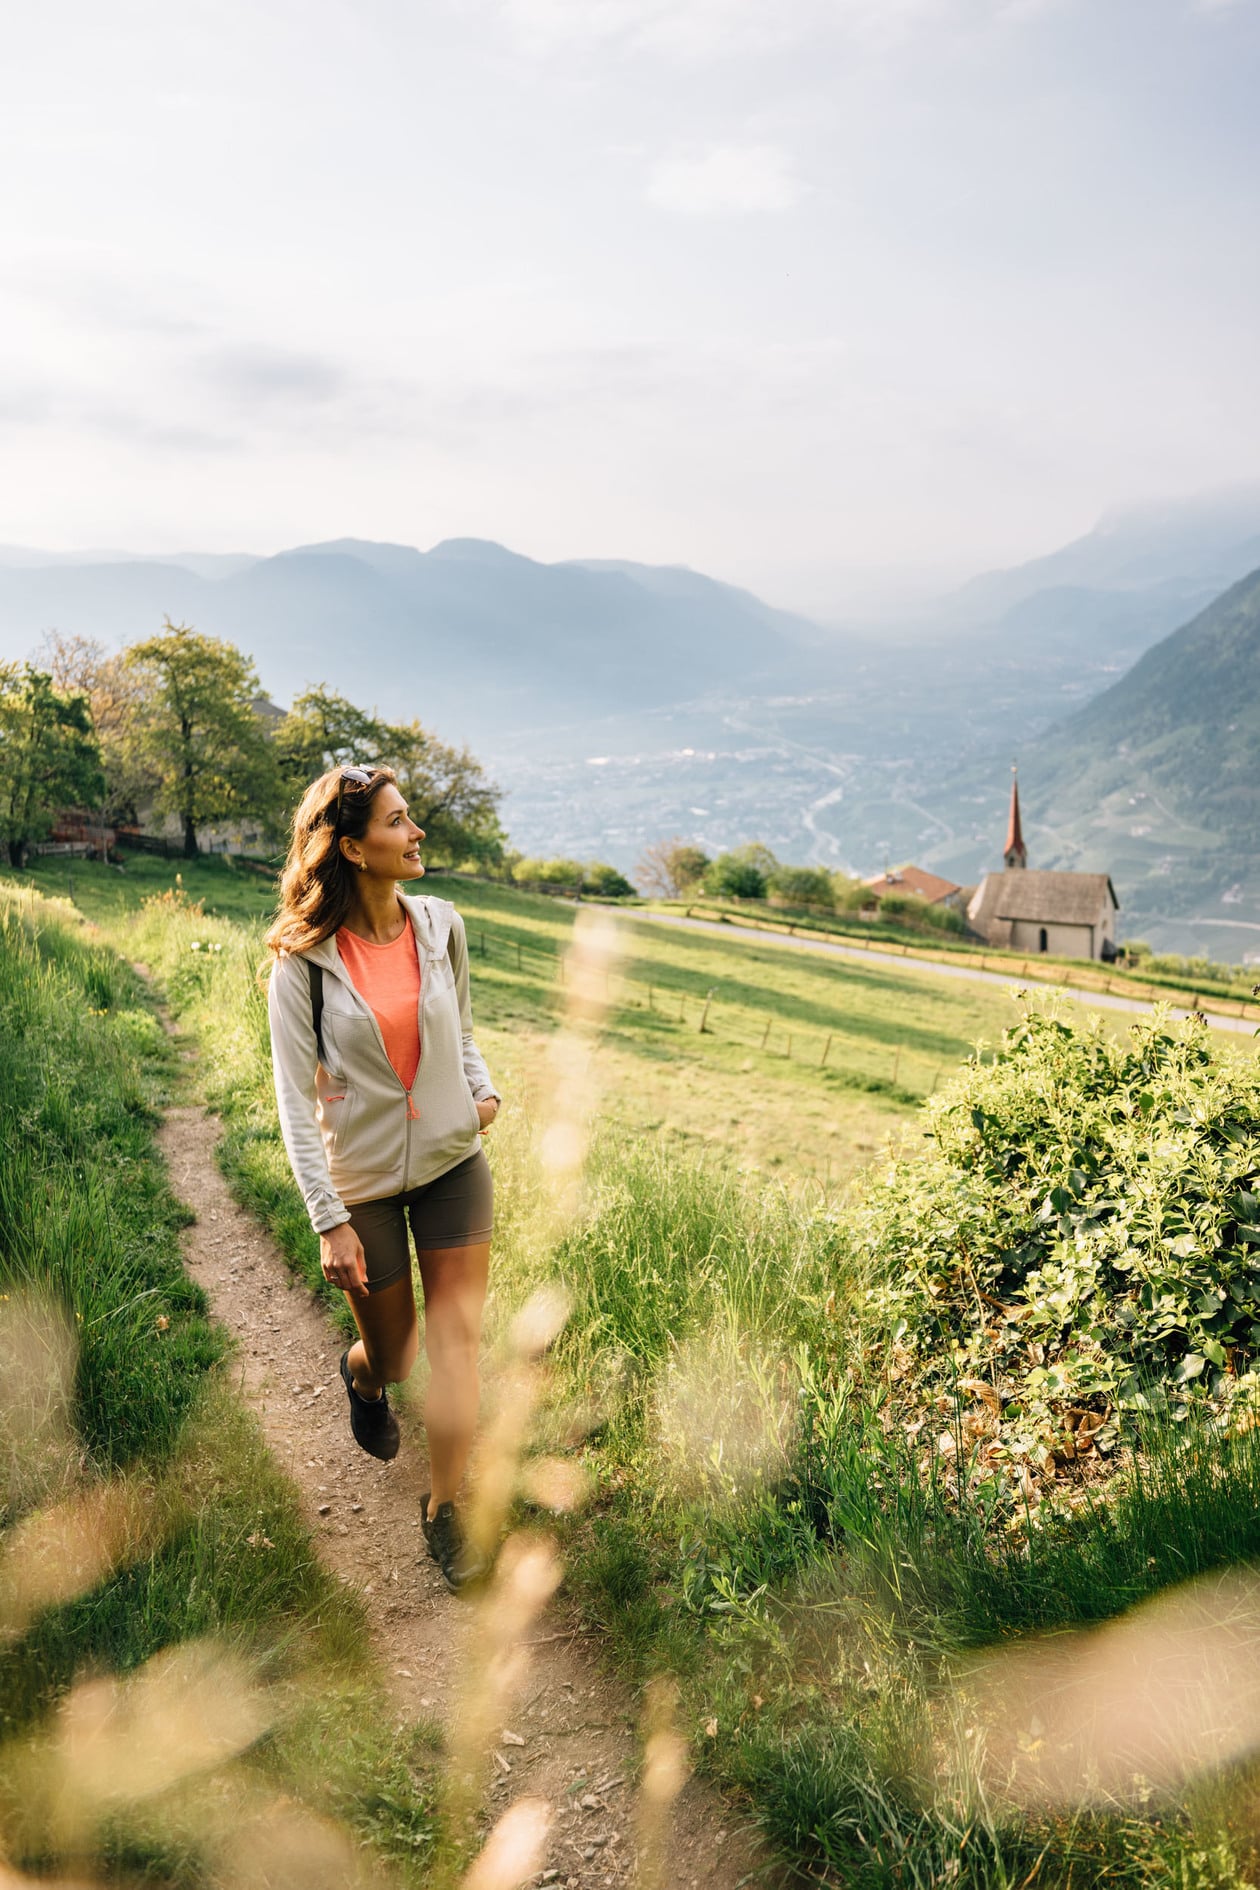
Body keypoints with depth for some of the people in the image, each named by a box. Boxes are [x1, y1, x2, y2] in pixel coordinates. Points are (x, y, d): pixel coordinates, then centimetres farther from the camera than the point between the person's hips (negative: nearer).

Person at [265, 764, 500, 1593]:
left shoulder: (441, 925, -4)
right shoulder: (304, 959, -15)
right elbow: (296, 1100, -13)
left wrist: (483, 1088, -7)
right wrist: (329, 1220, -16)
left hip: (453, 1159, 3)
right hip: (364, 1178, -2)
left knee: (458, 1337, 0)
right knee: (393, 1354, 14)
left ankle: (445, 1508, 16)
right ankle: (362, 1373, 51)